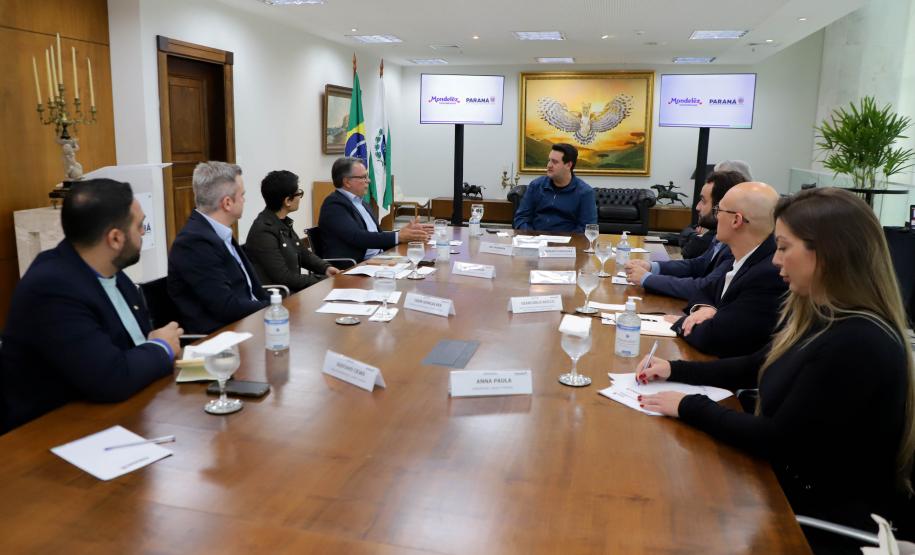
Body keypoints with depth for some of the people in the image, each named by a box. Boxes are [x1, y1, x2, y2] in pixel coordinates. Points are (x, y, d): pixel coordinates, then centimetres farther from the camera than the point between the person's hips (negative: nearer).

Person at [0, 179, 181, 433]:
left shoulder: (104, 270, 1)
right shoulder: (52, 288, -23)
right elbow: (111, 379, -29)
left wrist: (155, 349, -9)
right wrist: (162, 348, -12)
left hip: (112, 413, 8)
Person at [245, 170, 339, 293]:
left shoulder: (283, 223, 7)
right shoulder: (264, 231, -19)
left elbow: (303, 254, 17)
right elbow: (284, 278, -21)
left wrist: (326, 268, -1)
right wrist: (324, 281, -16)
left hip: (292, 290, 8)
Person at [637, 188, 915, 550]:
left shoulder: (859, 343, -28)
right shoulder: (815, 314, 2)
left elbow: (780, 440, -25)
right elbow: (754, 368, 16)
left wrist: (689, 407, -16)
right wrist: (674, 370, 6)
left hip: (835, 515, -8)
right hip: (793, 483, 8)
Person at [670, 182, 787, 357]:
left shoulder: (770, 274, -26)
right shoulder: (747, 259, 1)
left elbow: (714, 339, -27)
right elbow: (706, 292, 13)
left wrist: (680, 322, -8)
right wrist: (703, 308, -8)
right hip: (720, 362, 7)